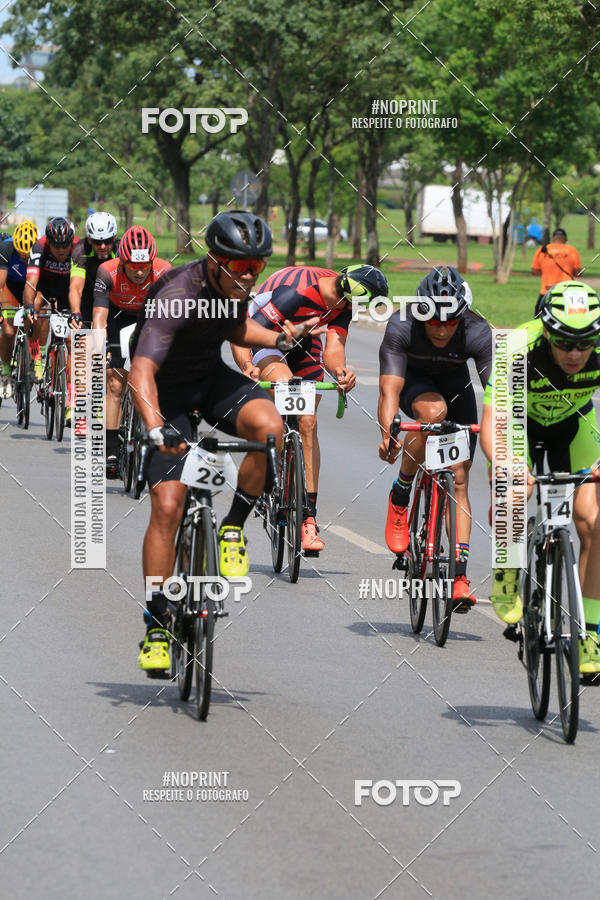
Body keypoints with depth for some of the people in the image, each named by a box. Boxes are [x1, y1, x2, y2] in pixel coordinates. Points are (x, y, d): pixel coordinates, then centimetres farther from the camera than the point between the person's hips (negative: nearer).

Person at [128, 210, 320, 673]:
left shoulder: (236, 284, -9)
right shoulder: (178, 296, -32)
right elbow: (142, 370, -43)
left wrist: (279, 339, -3)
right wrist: (157, 429, -58)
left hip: (212, 378, 5)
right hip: (169, 392, -5)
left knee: (269, 426, -27)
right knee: (167, 505, -14)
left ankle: (233, 529, -6)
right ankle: (157, 625, -2)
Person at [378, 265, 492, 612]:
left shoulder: (478, 333, -32)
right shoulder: (401, 327, -35)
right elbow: (390, 389, -39)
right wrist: (387, 434, -56)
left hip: (454, 381, 1)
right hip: (412, 378, -1)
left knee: (459, 479, -10)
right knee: (434, 411, -37)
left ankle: (460, 572, -9)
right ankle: (400, 497, -16)